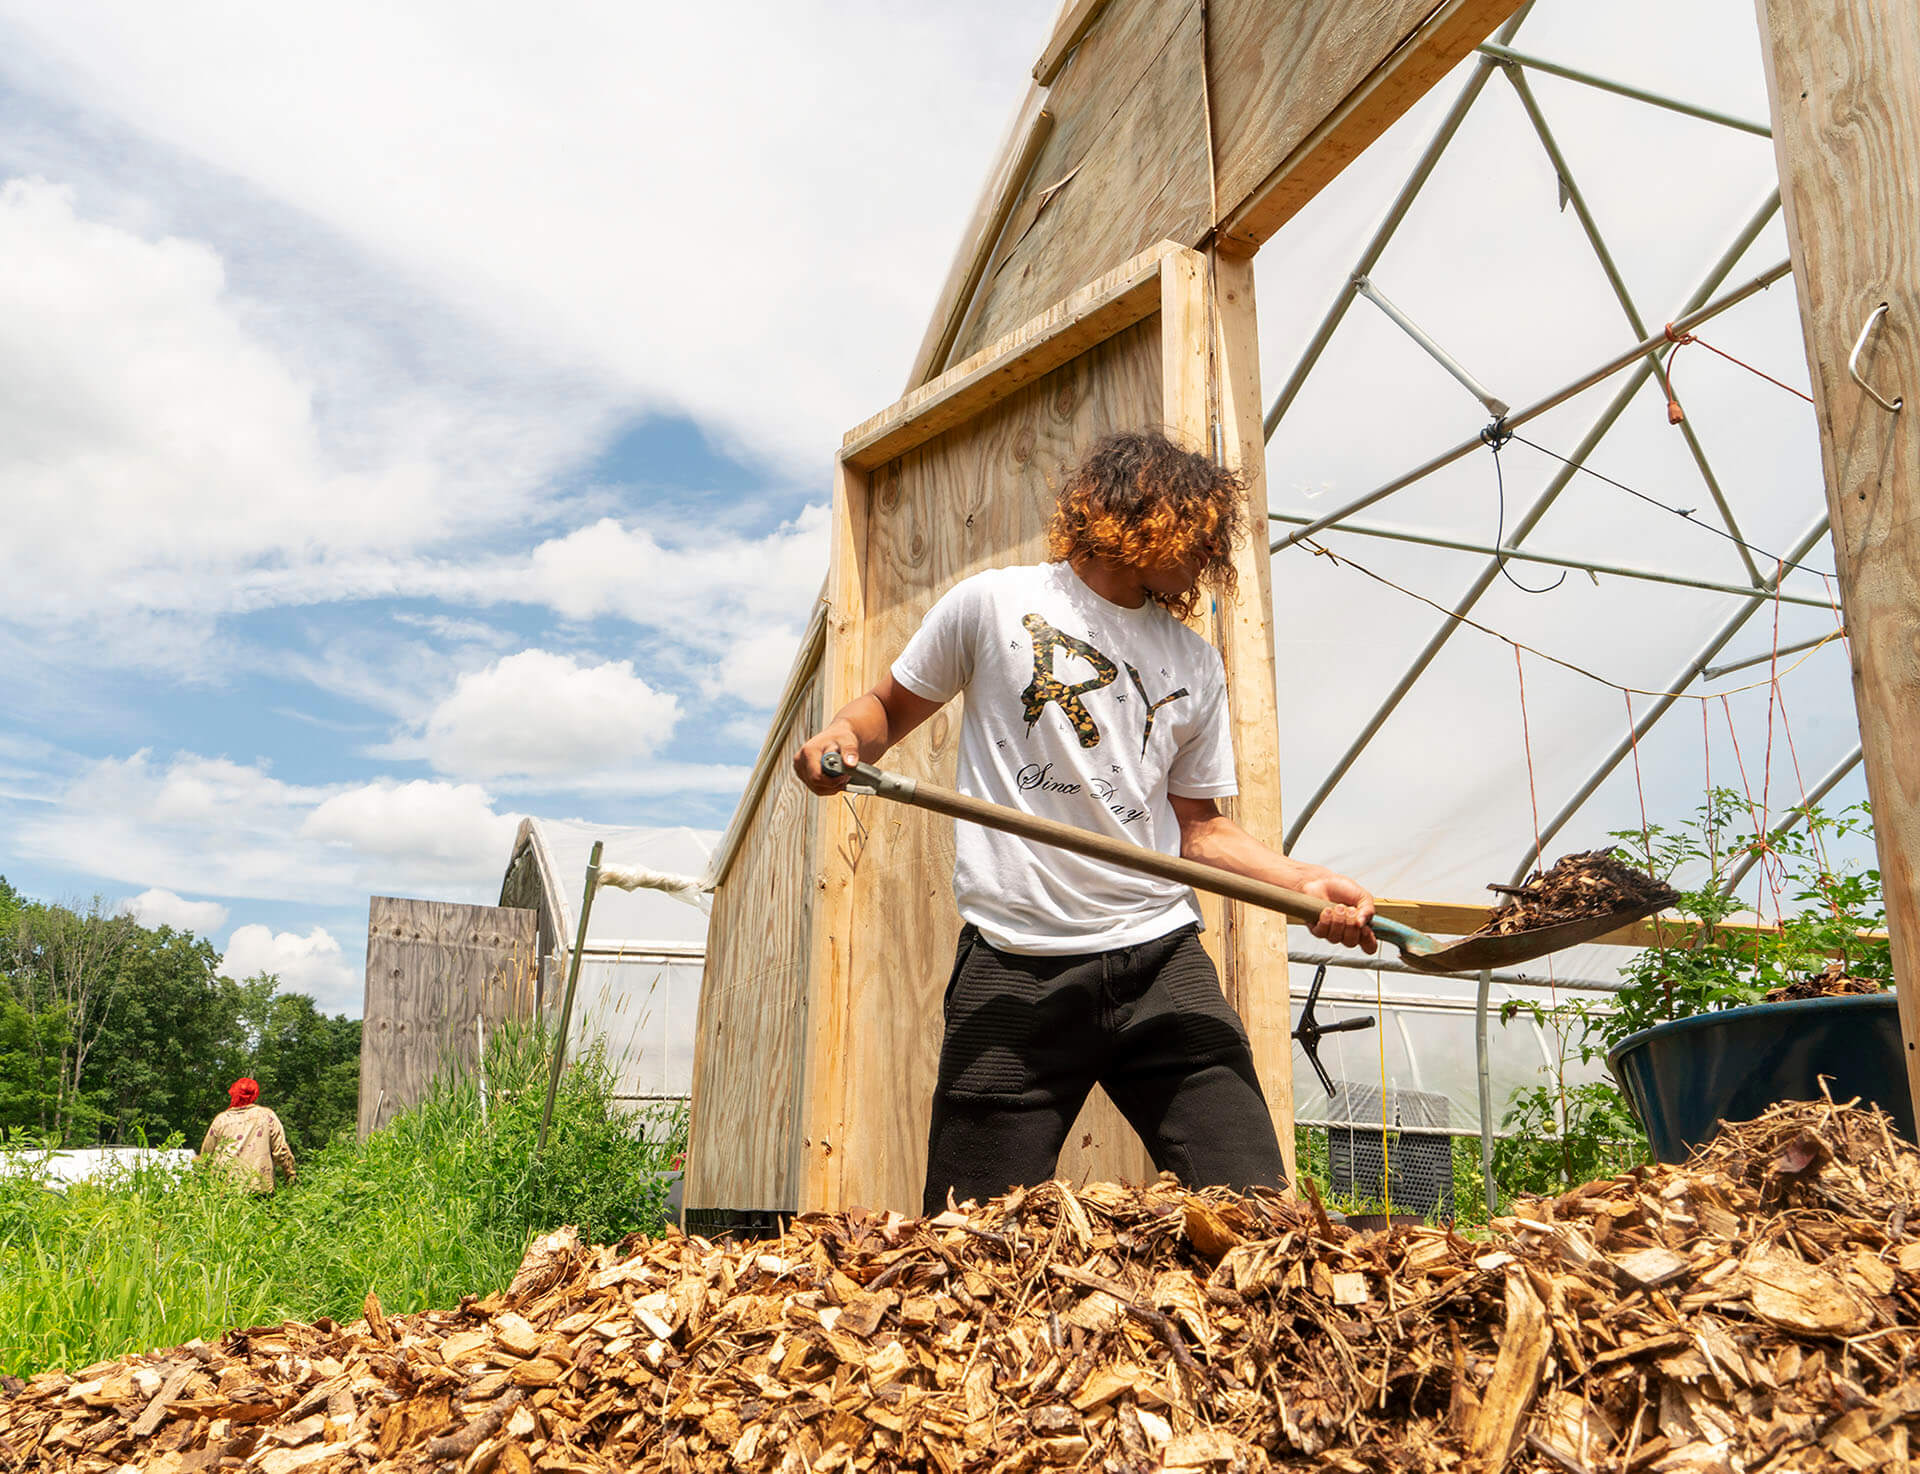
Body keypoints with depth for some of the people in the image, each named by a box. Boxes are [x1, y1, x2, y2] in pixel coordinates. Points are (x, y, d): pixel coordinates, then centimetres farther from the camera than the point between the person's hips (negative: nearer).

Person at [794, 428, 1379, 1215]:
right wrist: (841, 734, -9)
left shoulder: (1196, 664, 14)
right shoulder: (995, 603, 5)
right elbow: (888, 707, 15)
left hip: (1162, 959, 3)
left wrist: (1304, 880, 1)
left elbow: (1198, 827, 17)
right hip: (1015, 970, -3)